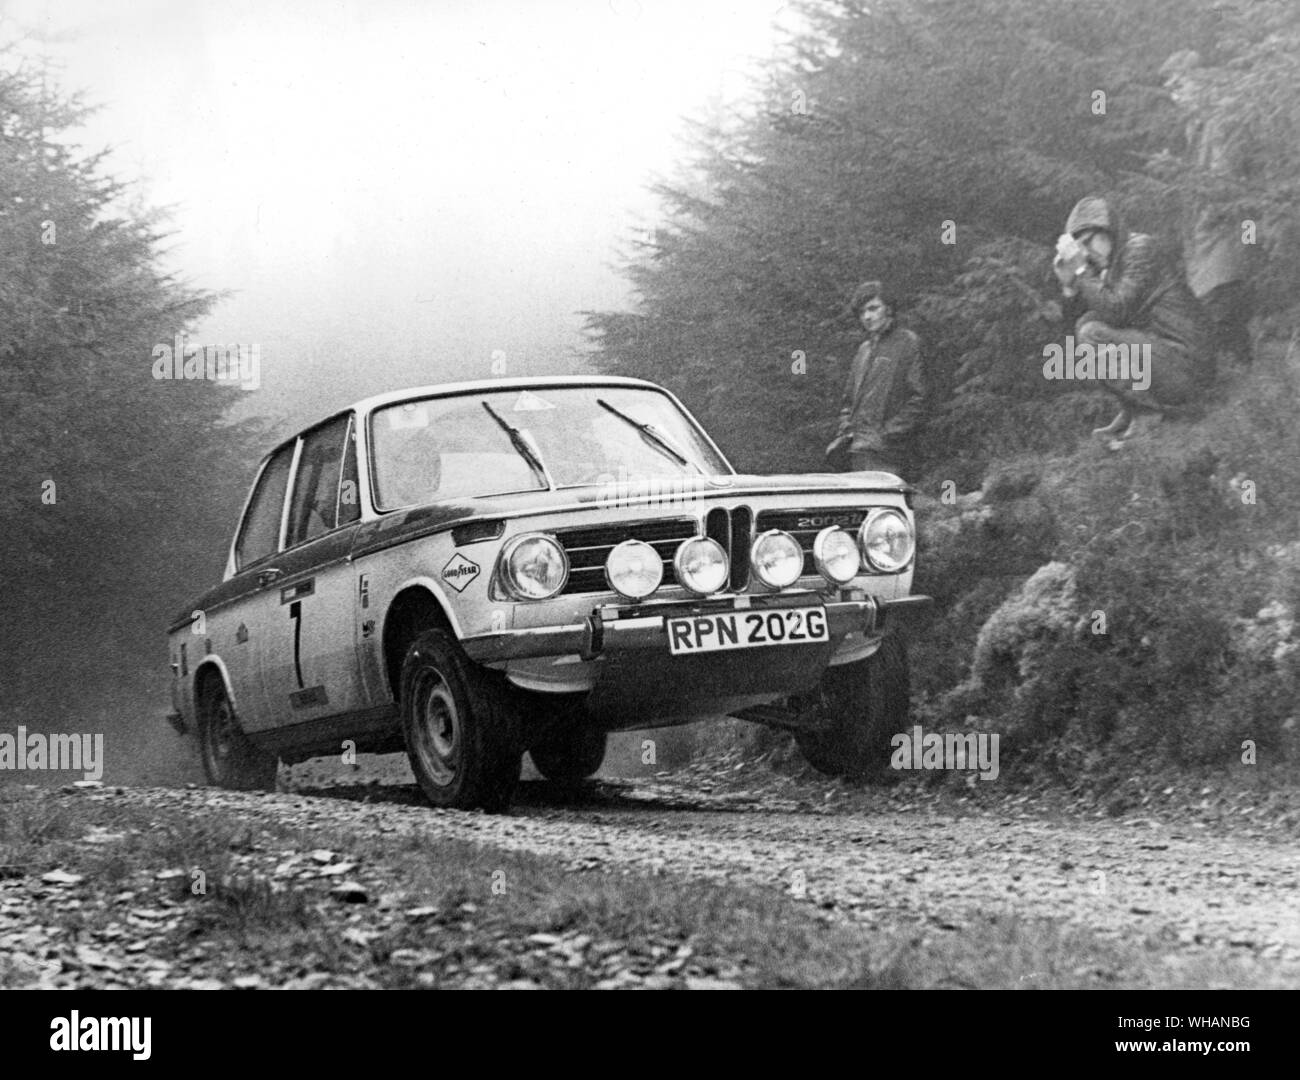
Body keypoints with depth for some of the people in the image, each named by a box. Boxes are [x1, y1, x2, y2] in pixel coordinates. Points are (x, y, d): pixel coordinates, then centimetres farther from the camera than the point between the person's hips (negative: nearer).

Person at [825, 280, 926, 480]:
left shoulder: (908, 343, 0)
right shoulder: (864, 350, 23)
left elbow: (917, 399, -6)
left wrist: (889, 434, -13)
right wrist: (843, 435, 10)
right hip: (857, 452, 7)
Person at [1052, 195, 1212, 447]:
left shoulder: (1142, 249, -13)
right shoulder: (1111, 262, 14)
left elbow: (1116, 311, -22)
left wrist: (1080, 271, -18)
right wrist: (1068, 281, -6)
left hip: (1184, 371, -9)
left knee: (1092, 335, -18)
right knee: (1086, 324, 9)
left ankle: (1146, 414, -7)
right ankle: (1129, 413, 6)